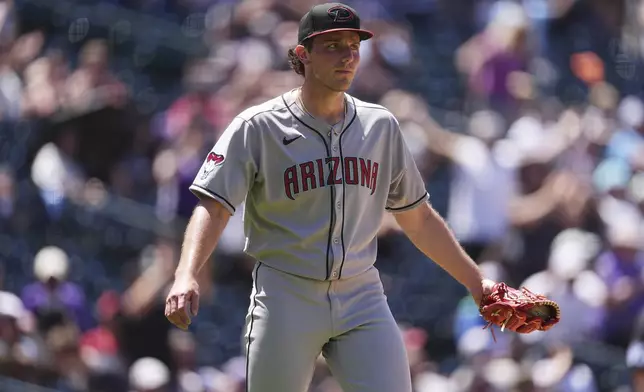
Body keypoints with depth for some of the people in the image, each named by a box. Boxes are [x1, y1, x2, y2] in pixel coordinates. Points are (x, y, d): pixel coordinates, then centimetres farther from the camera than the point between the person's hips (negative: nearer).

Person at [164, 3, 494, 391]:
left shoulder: (381, 126, 10)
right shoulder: (258, 127, -3)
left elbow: (418, 217, 18)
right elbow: (213, 208, -12)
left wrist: (476, 280, 14)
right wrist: (186, 277, -28)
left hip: (362, 301, 3)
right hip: (286, 300, -3)